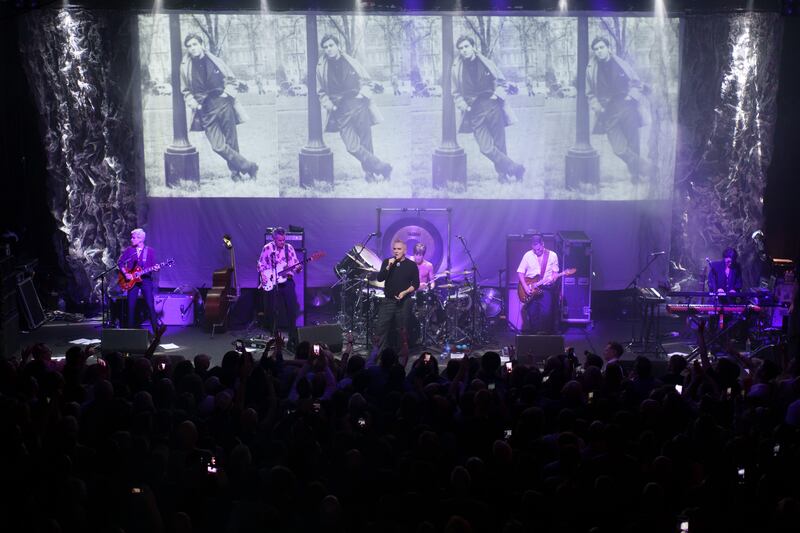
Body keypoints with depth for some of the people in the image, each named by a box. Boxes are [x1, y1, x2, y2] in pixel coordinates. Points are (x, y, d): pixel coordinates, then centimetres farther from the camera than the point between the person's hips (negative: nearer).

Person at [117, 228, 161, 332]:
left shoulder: (150, 251, 1)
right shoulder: (129, 250, 5)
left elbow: (154, 266, 1)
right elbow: (120, 262, 6)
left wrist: (155, 268, -21)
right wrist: (125, 274, -6)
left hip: (146, 280, -2)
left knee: (150, 306, -10)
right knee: (131, 306, 2)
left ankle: (156, 330, -8)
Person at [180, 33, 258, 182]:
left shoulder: (215, 61, 5)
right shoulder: (186, 67, 5)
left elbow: (231, 79, 16)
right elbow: (185, 90, 18)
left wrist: (228, 92, -1)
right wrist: (192, 102, 1)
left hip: (223, 104, 0)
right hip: (205, 111, 0)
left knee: (231, 143, 2)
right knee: (218, 146, -11)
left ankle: (236, 172, 17)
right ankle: (249, 167, -1)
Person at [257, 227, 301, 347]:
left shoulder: (289, 248, 3)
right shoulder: (267, 248, -2)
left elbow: (295, 264, 3)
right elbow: (261, 264, 4)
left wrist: (298, 267, -19)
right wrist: (263, 275, -11)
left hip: (287, 280, 1)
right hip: (272, 283, -1)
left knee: (292, 309, -5)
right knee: (274, 312, 4)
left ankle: (293, 337, 2)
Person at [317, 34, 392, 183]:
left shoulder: (351, 62, 6)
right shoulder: (321, 68, 6)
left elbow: (365, 79, 17)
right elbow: (321, 92, 17)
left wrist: (363, 93, -1)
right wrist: (328, 105, 0)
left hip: (358, 105, 0)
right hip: (340, 111, 0)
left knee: (365, 142, 0)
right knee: (352, 147, -13)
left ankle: (369, 172, 17)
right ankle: (382, 168, -5)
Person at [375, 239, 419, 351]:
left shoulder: (411, 265, 0)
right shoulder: (387, 262, 6)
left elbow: (415, 284, 1)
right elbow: (379, 278, -3)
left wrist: (405, 292, -15)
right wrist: (388, 267, -16)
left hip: (404, 302, -2)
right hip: (388, 301, 2)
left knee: (402, 329, 3)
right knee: (381, 327, -3)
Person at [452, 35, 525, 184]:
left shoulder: (485, 63, 6)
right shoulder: (457, 69, 6)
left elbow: (501, 81, 16)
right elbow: (456, 93, 16)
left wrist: (497, 94, -1)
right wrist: (464, 106, 1)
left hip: (492, 106, 0)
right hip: (474, 112, 0)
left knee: (499, 145, 1)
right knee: (486, 148, -12)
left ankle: (502, 173, 15)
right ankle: (515, 168, -4)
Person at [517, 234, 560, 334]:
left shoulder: (552, 255, 2)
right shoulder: (528, 255, 2)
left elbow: (555, 272, 7)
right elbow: (520, 272, 3)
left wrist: (552, 279, -16)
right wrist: (525, 287, -9)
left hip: (546, 288, -1)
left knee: (546, 312, -17)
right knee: (532, 314, -2)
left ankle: (545, 334, 2)